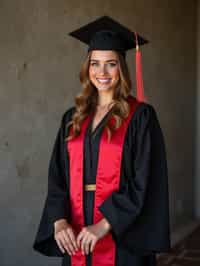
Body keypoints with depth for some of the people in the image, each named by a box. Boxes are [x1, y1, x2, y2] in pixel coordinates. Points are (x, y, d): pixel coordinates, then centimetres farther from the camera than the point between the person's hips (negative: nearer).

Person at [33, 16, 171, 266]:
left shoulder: (141, 116, -6)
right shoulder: (73, 118, 7)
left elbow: (145, 182, -12)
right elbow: (58, 176, 4)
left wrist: (105, 224, -18)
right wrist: (59, 220, -11)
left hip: (122, 235, -4)